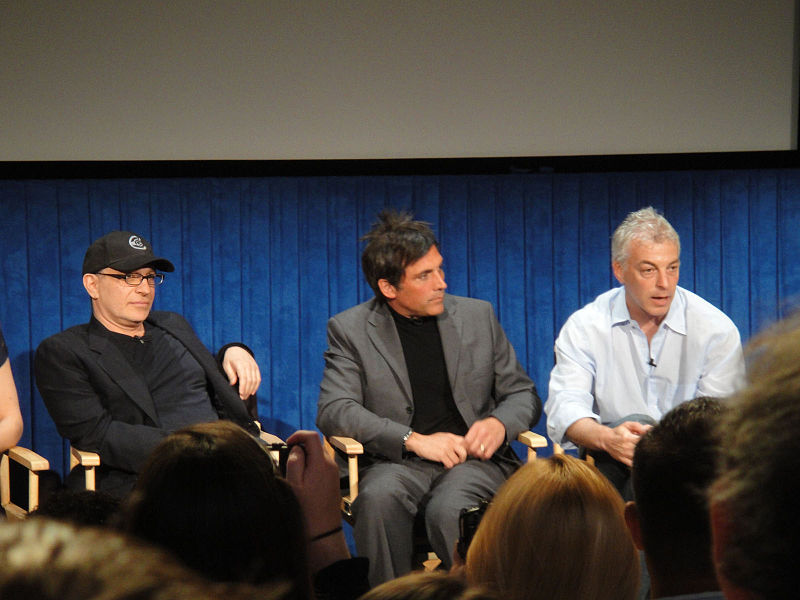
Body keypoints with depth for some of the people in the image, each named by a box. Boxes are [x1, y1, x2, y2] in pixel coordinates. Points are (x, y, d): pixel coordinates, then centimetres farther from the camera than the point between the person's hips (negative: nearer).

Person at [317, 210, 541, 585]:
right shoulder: (350, 329, 7)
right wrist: (414, 439, -16)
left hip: (474, 459, 1)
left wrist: (499, 424, -7)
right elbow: (333, 412, -5)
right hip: (399, 462, -1)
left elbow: (523, 395, 19)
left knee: (448, 509, -34)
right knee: (378, 497, -36)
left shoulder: (478, 316, 15)